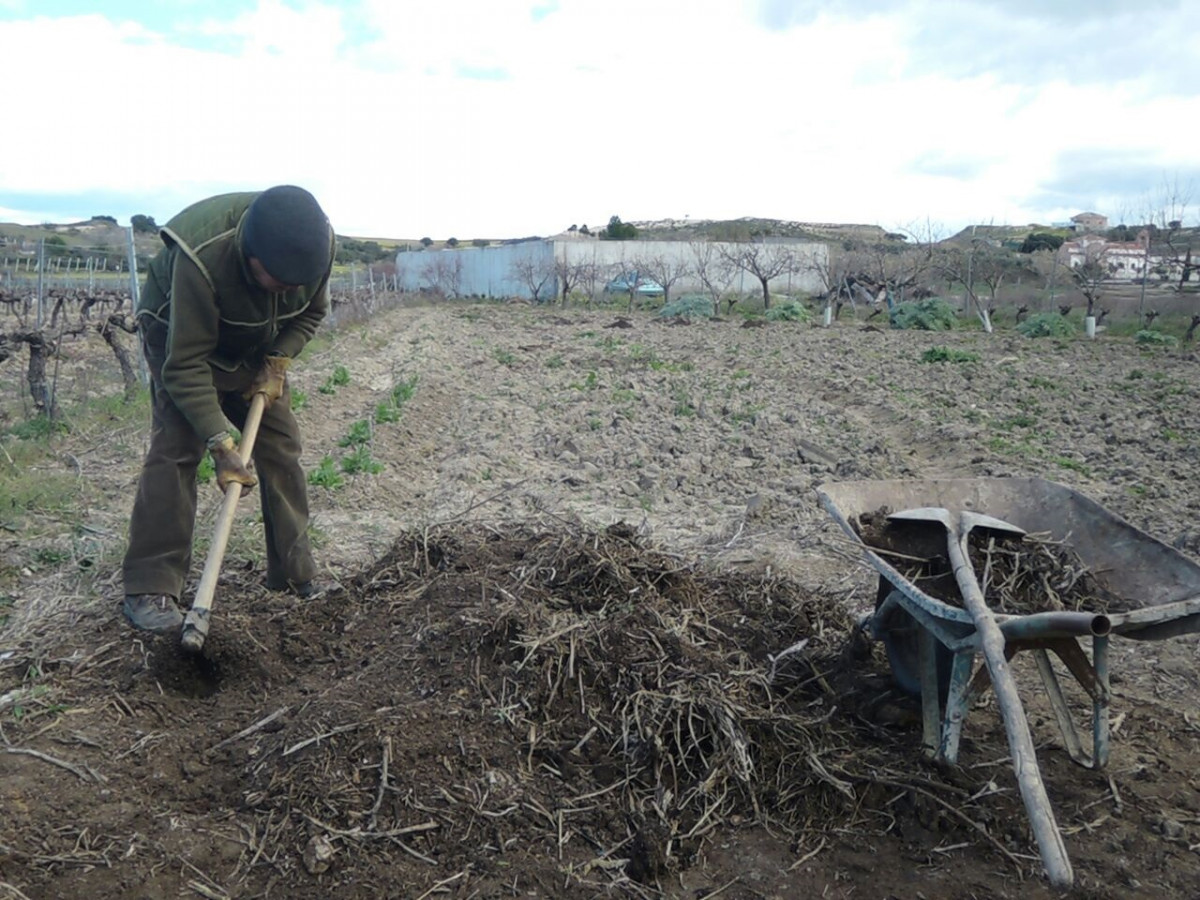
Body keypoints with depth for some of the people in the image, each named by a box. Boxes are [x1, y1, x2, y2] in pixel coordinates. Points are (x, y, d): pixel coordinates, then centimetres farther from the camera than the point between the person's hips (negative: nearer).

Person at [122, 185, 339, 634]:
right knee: (176, 448, -18)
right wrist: (221, 444, -37)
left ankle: (295, 575, 9)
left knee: (280, 444, -1)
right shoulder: (202, 260, -41)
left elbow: (313, 311, -5)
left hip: (258, 347, 5)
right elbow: (185, 364, -35)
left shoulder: (316, 242, -26)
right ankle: (149, 590, -12)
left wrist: (276, 365, -17)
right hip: (180, 337, -5)